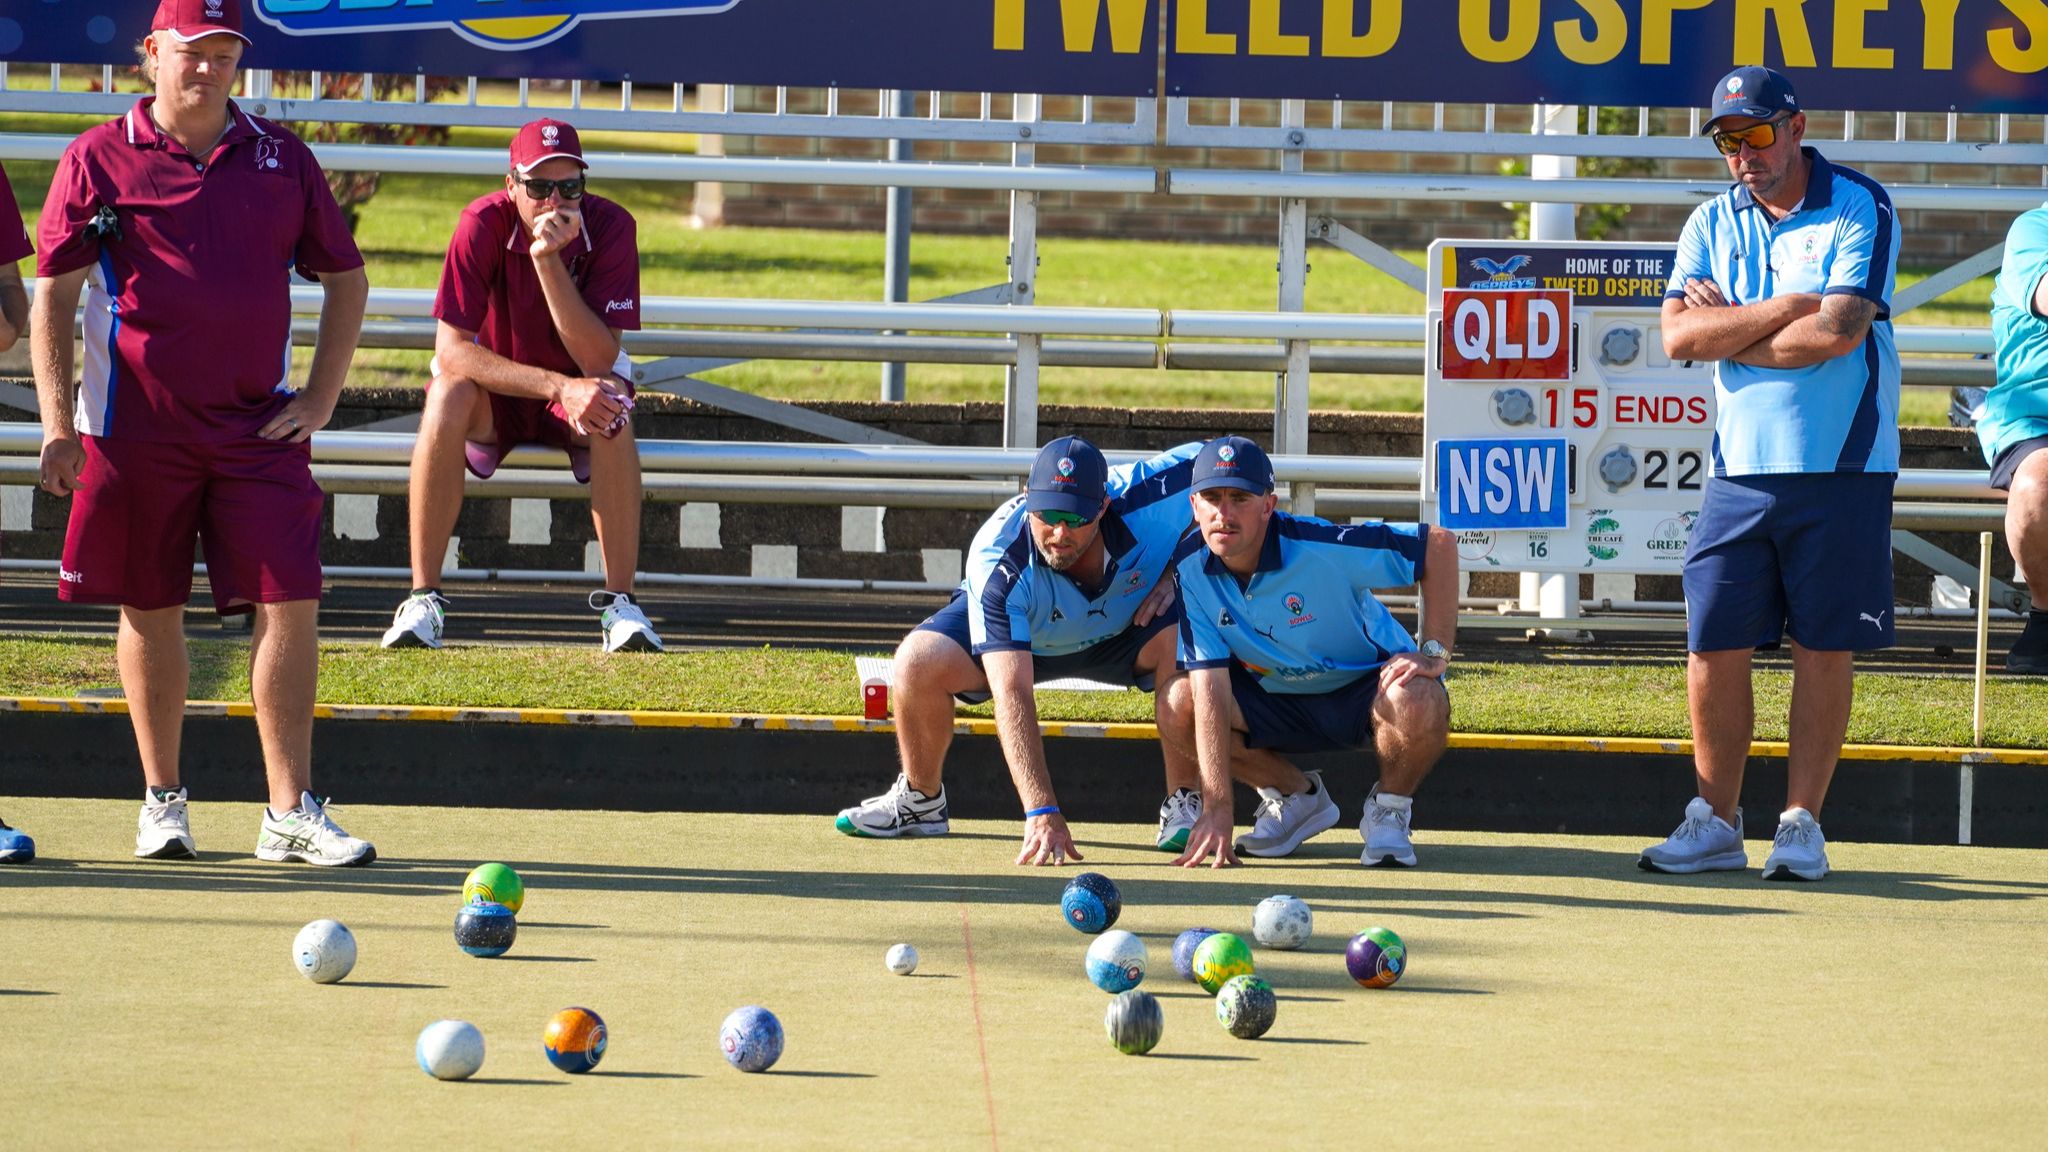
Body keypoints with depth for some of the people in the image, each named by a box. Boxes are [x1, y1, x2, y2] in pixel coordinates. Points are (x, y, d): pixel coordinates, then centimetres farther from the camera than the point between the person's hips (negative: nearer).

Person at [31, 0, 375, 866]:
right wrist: (57, 428, -8)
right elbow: (51, 299, 0)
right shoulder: (99, 161, 1)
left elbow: (345, 279, 16)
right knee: (150, 610, 5)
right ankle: (162, 801, 18)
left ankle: (291, 811, -5)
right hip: (136, 427, -2)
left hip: (258, 427, 2)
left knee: (290, 600, -7)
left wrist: (320, 398, 6)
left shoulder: (280, 159, 8)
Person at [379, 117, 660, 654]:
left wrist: (550, 260, -36)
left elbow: (599, 359, -27)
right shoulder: (484, 224, -21)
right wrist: (559, 387, -37)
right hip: (495, 392, 0)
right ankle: (423, 599, -29)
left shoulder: (610, 227, -19)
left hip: (576, 387, 0)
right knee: (446, 398, -33)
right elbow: (451, 350, -27)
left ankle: (620, 602, -27)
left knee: (612, 412, -33)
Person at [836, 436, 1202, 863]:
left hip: (1128, 628, 1)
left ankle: (1181, 805, -13)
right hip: (1019, 636, -1)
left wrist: (1174, 574, -19)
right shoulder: (996, 566, -39)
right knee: (919, 661, -28)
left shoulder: (1146, 499, -35)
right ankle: (921, 799, 0)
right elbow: (1012, 693, -46)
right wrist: (1042, 811, -55)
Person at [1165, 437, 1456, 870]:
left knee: (1418, 703, -37)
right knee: (1180, 704, -21)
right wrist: (1217, 811, -32)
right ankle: (1297, 797, 4)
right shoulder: (1190, 569, -19)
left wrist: (1435, 653, -26)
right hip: (1278, 700, 4)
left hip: (1365, 686, -4)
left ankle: (1389, 809, -4)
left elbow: (1439, 543, -24)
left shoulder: (1319, 548, -30)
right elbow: (1211, 686, -24)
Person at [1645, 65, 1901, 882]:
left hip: (1839, 469, -4)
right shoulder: (1713, 224, 11)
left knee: (1823, 648, 0)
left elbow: (1838, 331, -17)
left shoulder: (1859, 209, -4)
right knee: (1713, 646, 0)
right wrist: (1785, 307, -11)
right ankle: (1715, 823, 11)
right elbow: (1678, 335, -3)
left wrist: (1728, 328, -6)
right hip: (1740, 469, 4)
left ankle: (1801, 824, 8)